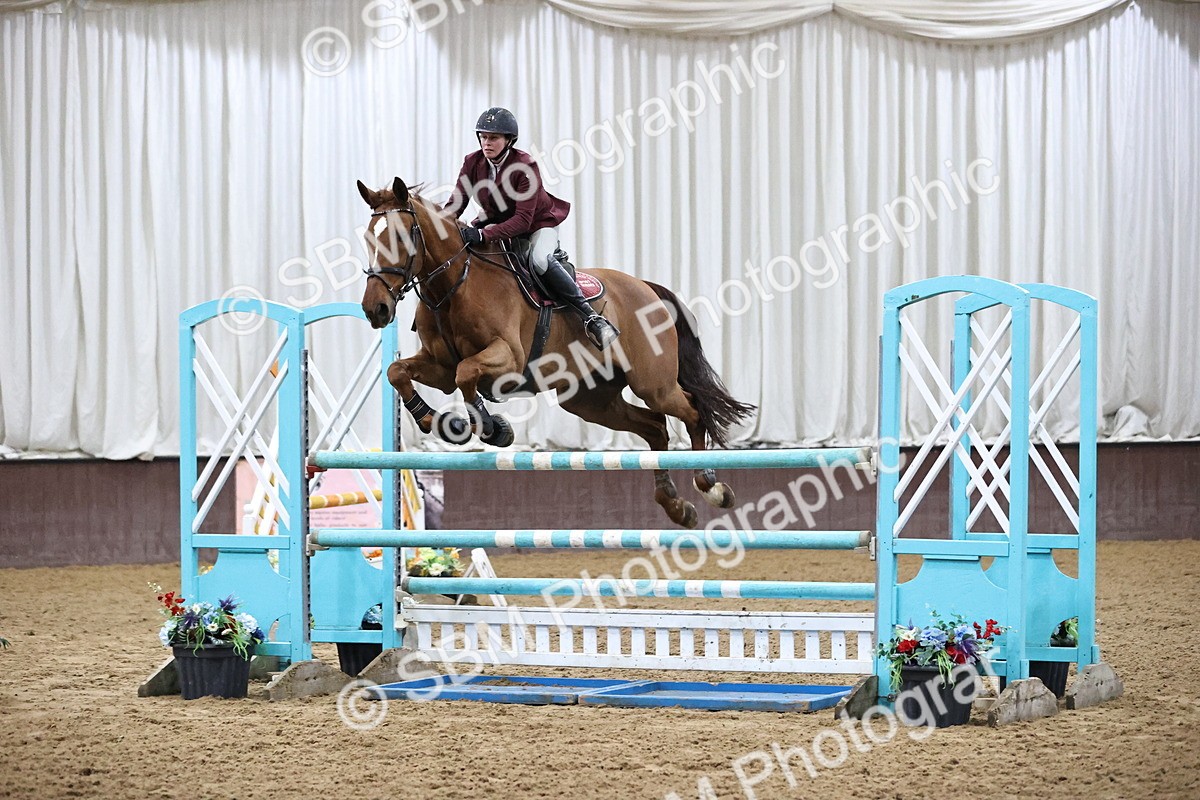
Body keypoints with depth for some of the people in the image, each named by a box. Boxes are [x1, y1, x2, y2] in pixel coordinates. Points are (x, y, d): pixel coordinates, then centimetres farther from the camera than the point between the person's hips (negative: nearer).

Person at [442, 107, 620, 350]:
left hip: (539, 223, -6)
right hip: (498, 223, 6)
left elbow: (523, 220, -34)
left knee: (540, 260, -37)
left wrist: (483, 235, -48)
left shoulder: (525, 166, -26)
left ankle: (590, 316, -35)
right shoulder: (473, 163, -10)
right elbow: (455, 204, -11)